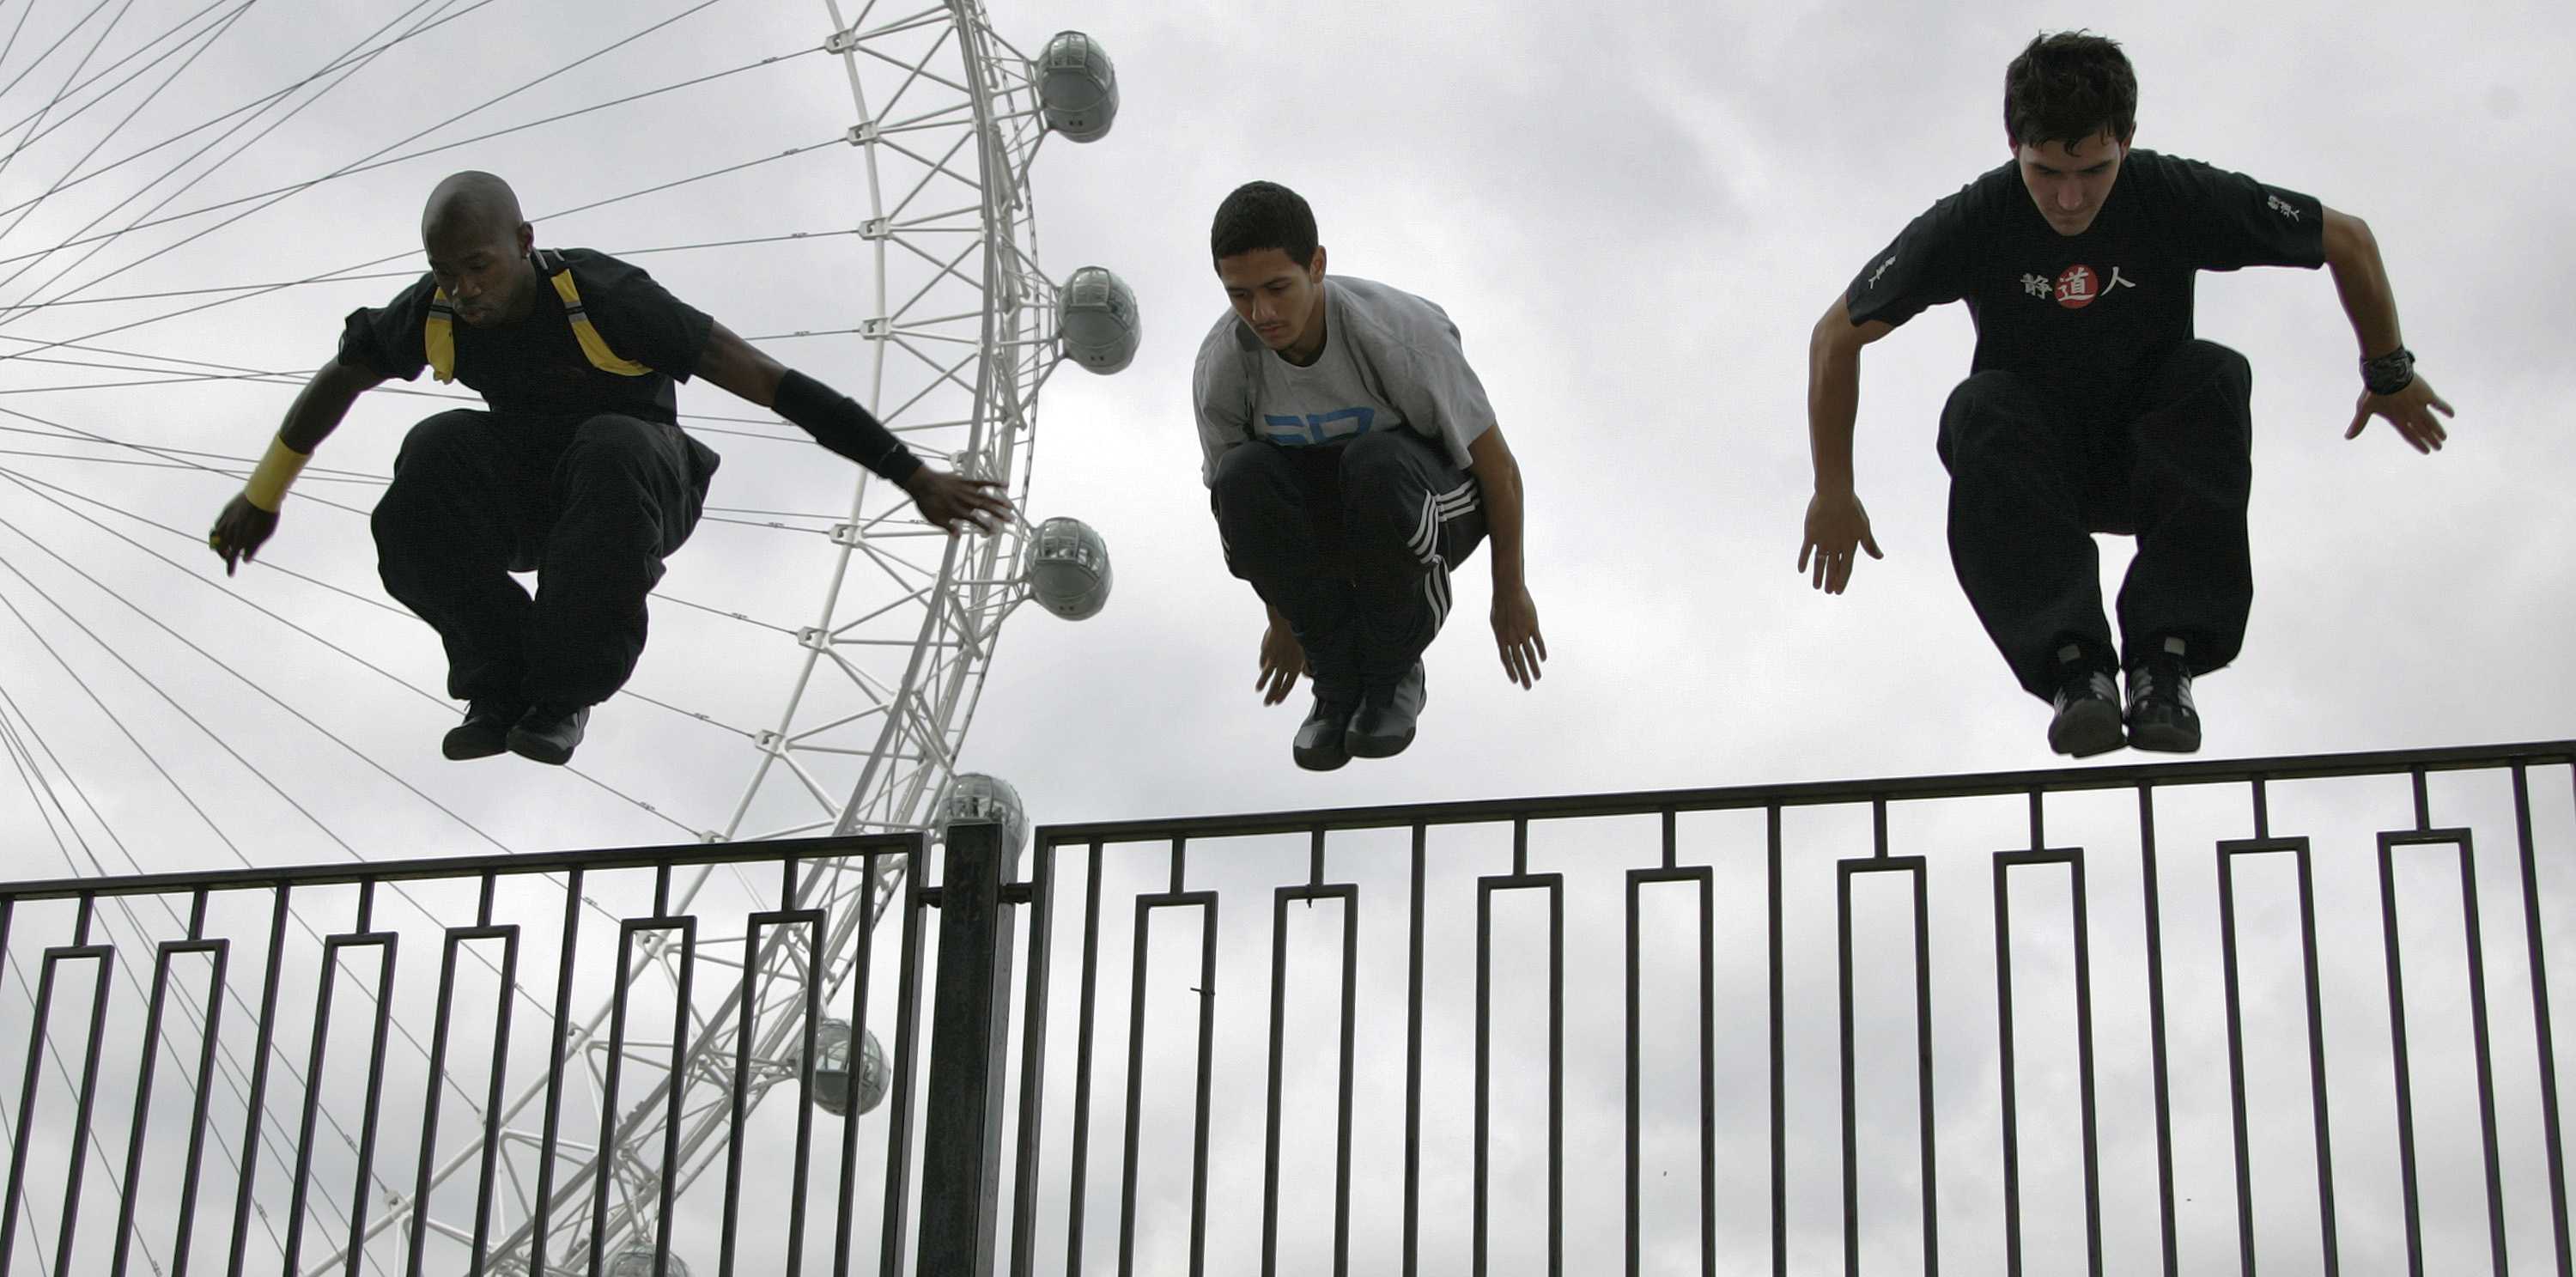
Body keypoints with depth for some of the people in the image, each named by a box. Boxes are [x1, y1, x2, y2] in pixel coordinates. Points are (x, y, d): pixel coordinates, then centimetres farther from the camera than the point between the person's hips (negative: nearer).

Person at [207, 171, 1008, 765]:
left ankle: (566, 693, -23)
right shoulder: (434, 314, -13)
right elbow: (339, 380, 10)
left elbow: (773, 385, -28)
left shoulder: (605, 301, -27)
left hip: (633, 495, -3)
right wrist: (261, 498, 20)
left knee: (613, 446, -38)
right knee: (437, 447, -27)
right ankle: (501, 685, -15)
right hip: (522, 496, 4)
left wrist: (913, 478, -29)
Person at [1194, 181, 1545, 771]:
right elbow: (1230, 496, 1)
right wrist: (1281, 620, 11)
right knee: (1244, 476, -31)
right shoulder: (1222, 364, -18)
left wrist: (1510, 592, -6)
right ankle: (1337, 682, -12)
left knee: (1374, 462, -38)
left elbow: (1497, 463, -15)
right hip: (1323, 523, 3)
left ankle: (1394, 674, -13)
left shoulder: (1399, 332, -28)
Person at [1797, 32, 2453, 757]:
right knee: (1980, 408, -33)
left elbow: (2349, 241, -2)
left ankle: (2165, 659, -36)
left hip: (2148, 455, 1)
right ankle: (2071, 663, -43)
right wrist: (1833, 494, -4)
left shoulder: (2181, 200, -17)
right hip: (2035, 464, -1)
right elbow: (1836, 338, -6)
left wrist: (2390, 375, 9)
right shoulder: (1971, 226, -18)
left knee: (2213, 375, -30)